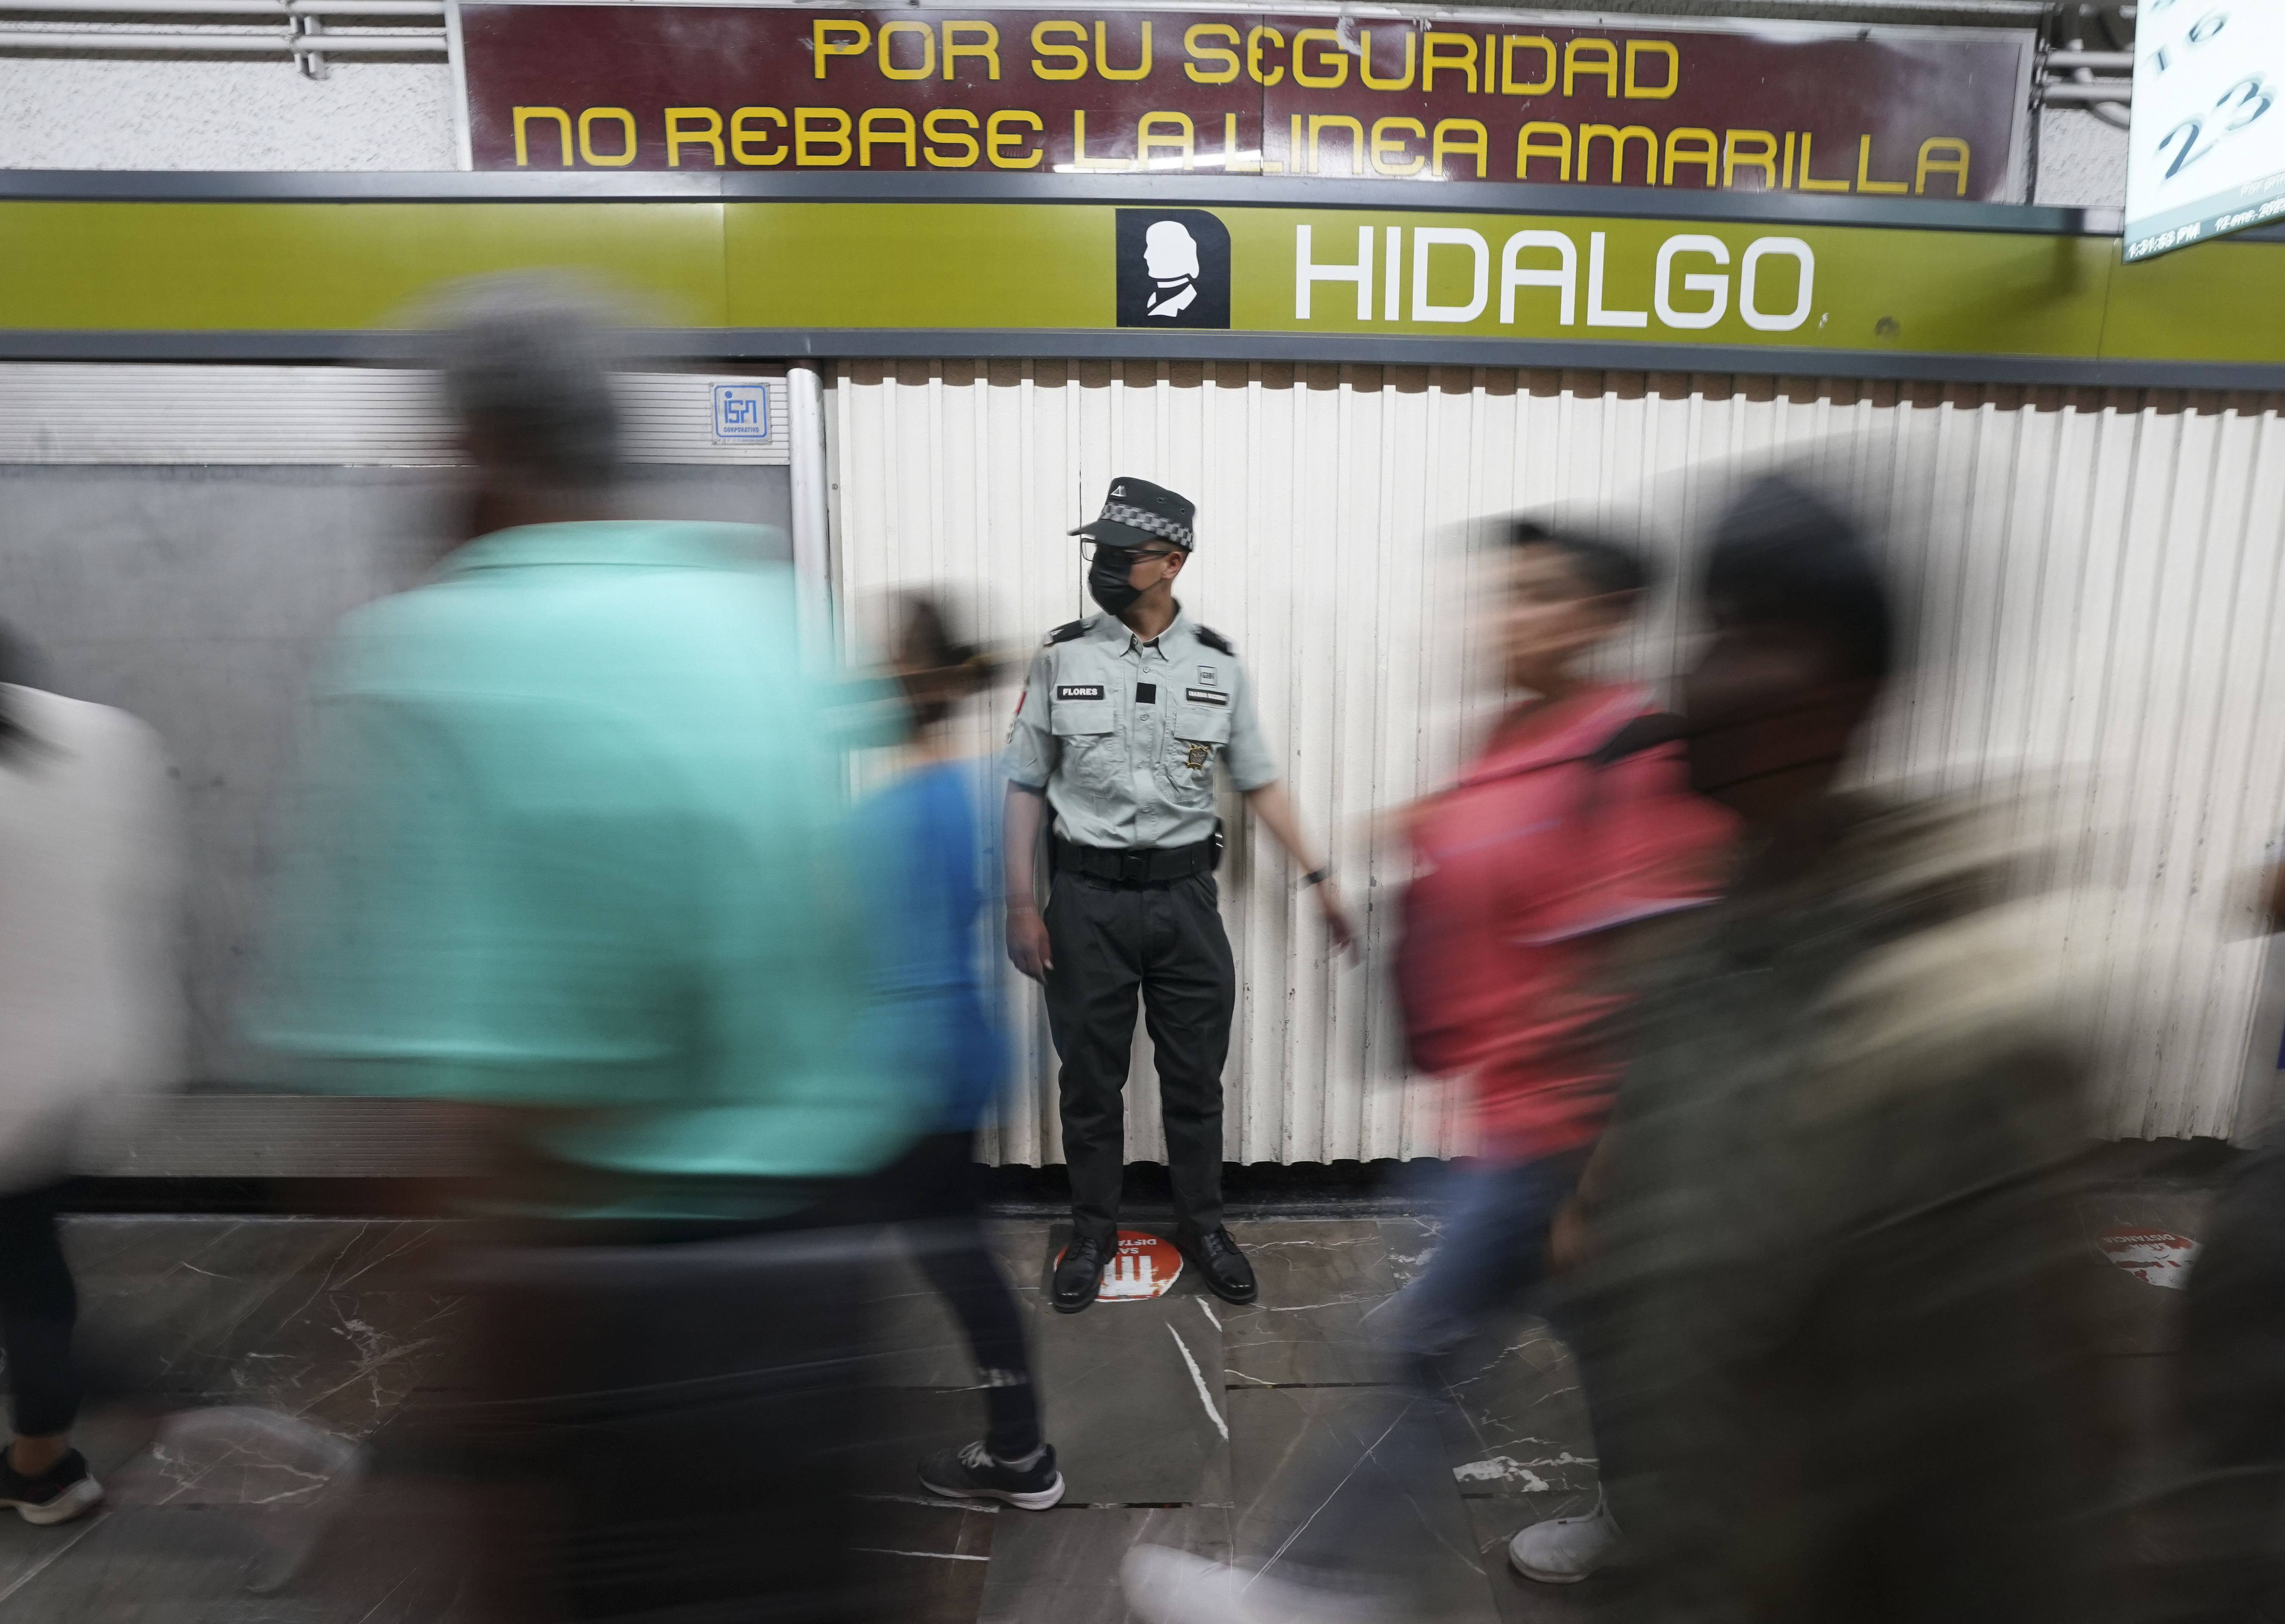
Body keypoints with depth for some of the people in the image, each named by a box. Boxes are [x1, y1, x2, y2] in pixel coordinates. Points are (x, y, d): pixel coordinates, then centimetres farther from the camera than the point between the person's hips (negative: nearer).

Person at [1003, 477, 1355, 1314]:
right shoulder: (1061, 656, -3)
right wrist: (1021, 904, -4)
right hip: (1087, 899, -1)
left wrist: (1319, 877, 4)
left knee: (1195, 1077, 11)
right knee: (1090, 1078, 11)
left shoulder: (1218, 665, 0)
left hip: (1185, 896, 1)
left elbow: (1260, 784, 8)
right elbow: (1026, 787, 0)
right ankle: (1093, 1231, 30)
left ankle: (1202, 1226, 32)